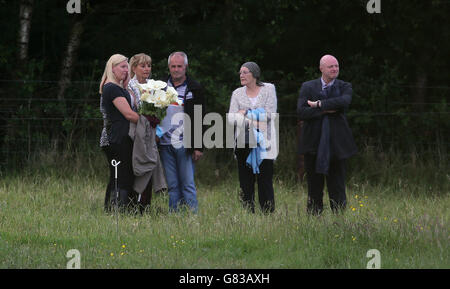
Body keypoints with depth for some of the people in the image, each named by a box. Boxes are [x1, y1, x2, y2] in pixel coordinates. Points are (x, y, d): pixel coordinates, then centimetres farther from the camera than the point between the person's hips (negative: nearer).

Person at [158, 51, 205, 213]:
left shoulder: (194, 88, 3)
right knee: (172, 186, 5)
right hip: (165, 144, 3)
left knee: (188, 185, -6)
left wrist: (198, 147, -5)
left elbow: (199, 119, 1)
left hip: (184, 144, -3)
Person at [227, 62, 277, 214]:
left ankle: (268, 213, -5)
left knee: (265, 181, -6)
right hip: (243, 142, 2)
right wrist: (251, 122, -13)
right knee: (245, 182, -1)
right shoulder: (237, 93, 11)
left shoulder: (268, 89, 5)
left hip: (264, 142, -2)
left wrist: (246, 113, -5)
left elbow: (270, 113, -6)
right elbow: (231, 118, 1)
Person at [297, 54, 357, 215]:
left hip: (337, 144, 0)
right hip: (314, 144, 0)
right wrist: (326, 111, -14)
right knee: (314, 187, 6)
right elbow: (301, 112, -7)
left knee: (337, 187, -1)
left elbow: (344, 102, -16)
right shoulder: (308, 87, 7)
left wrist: (319, 104, -14)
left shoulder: (344, 87, 7)